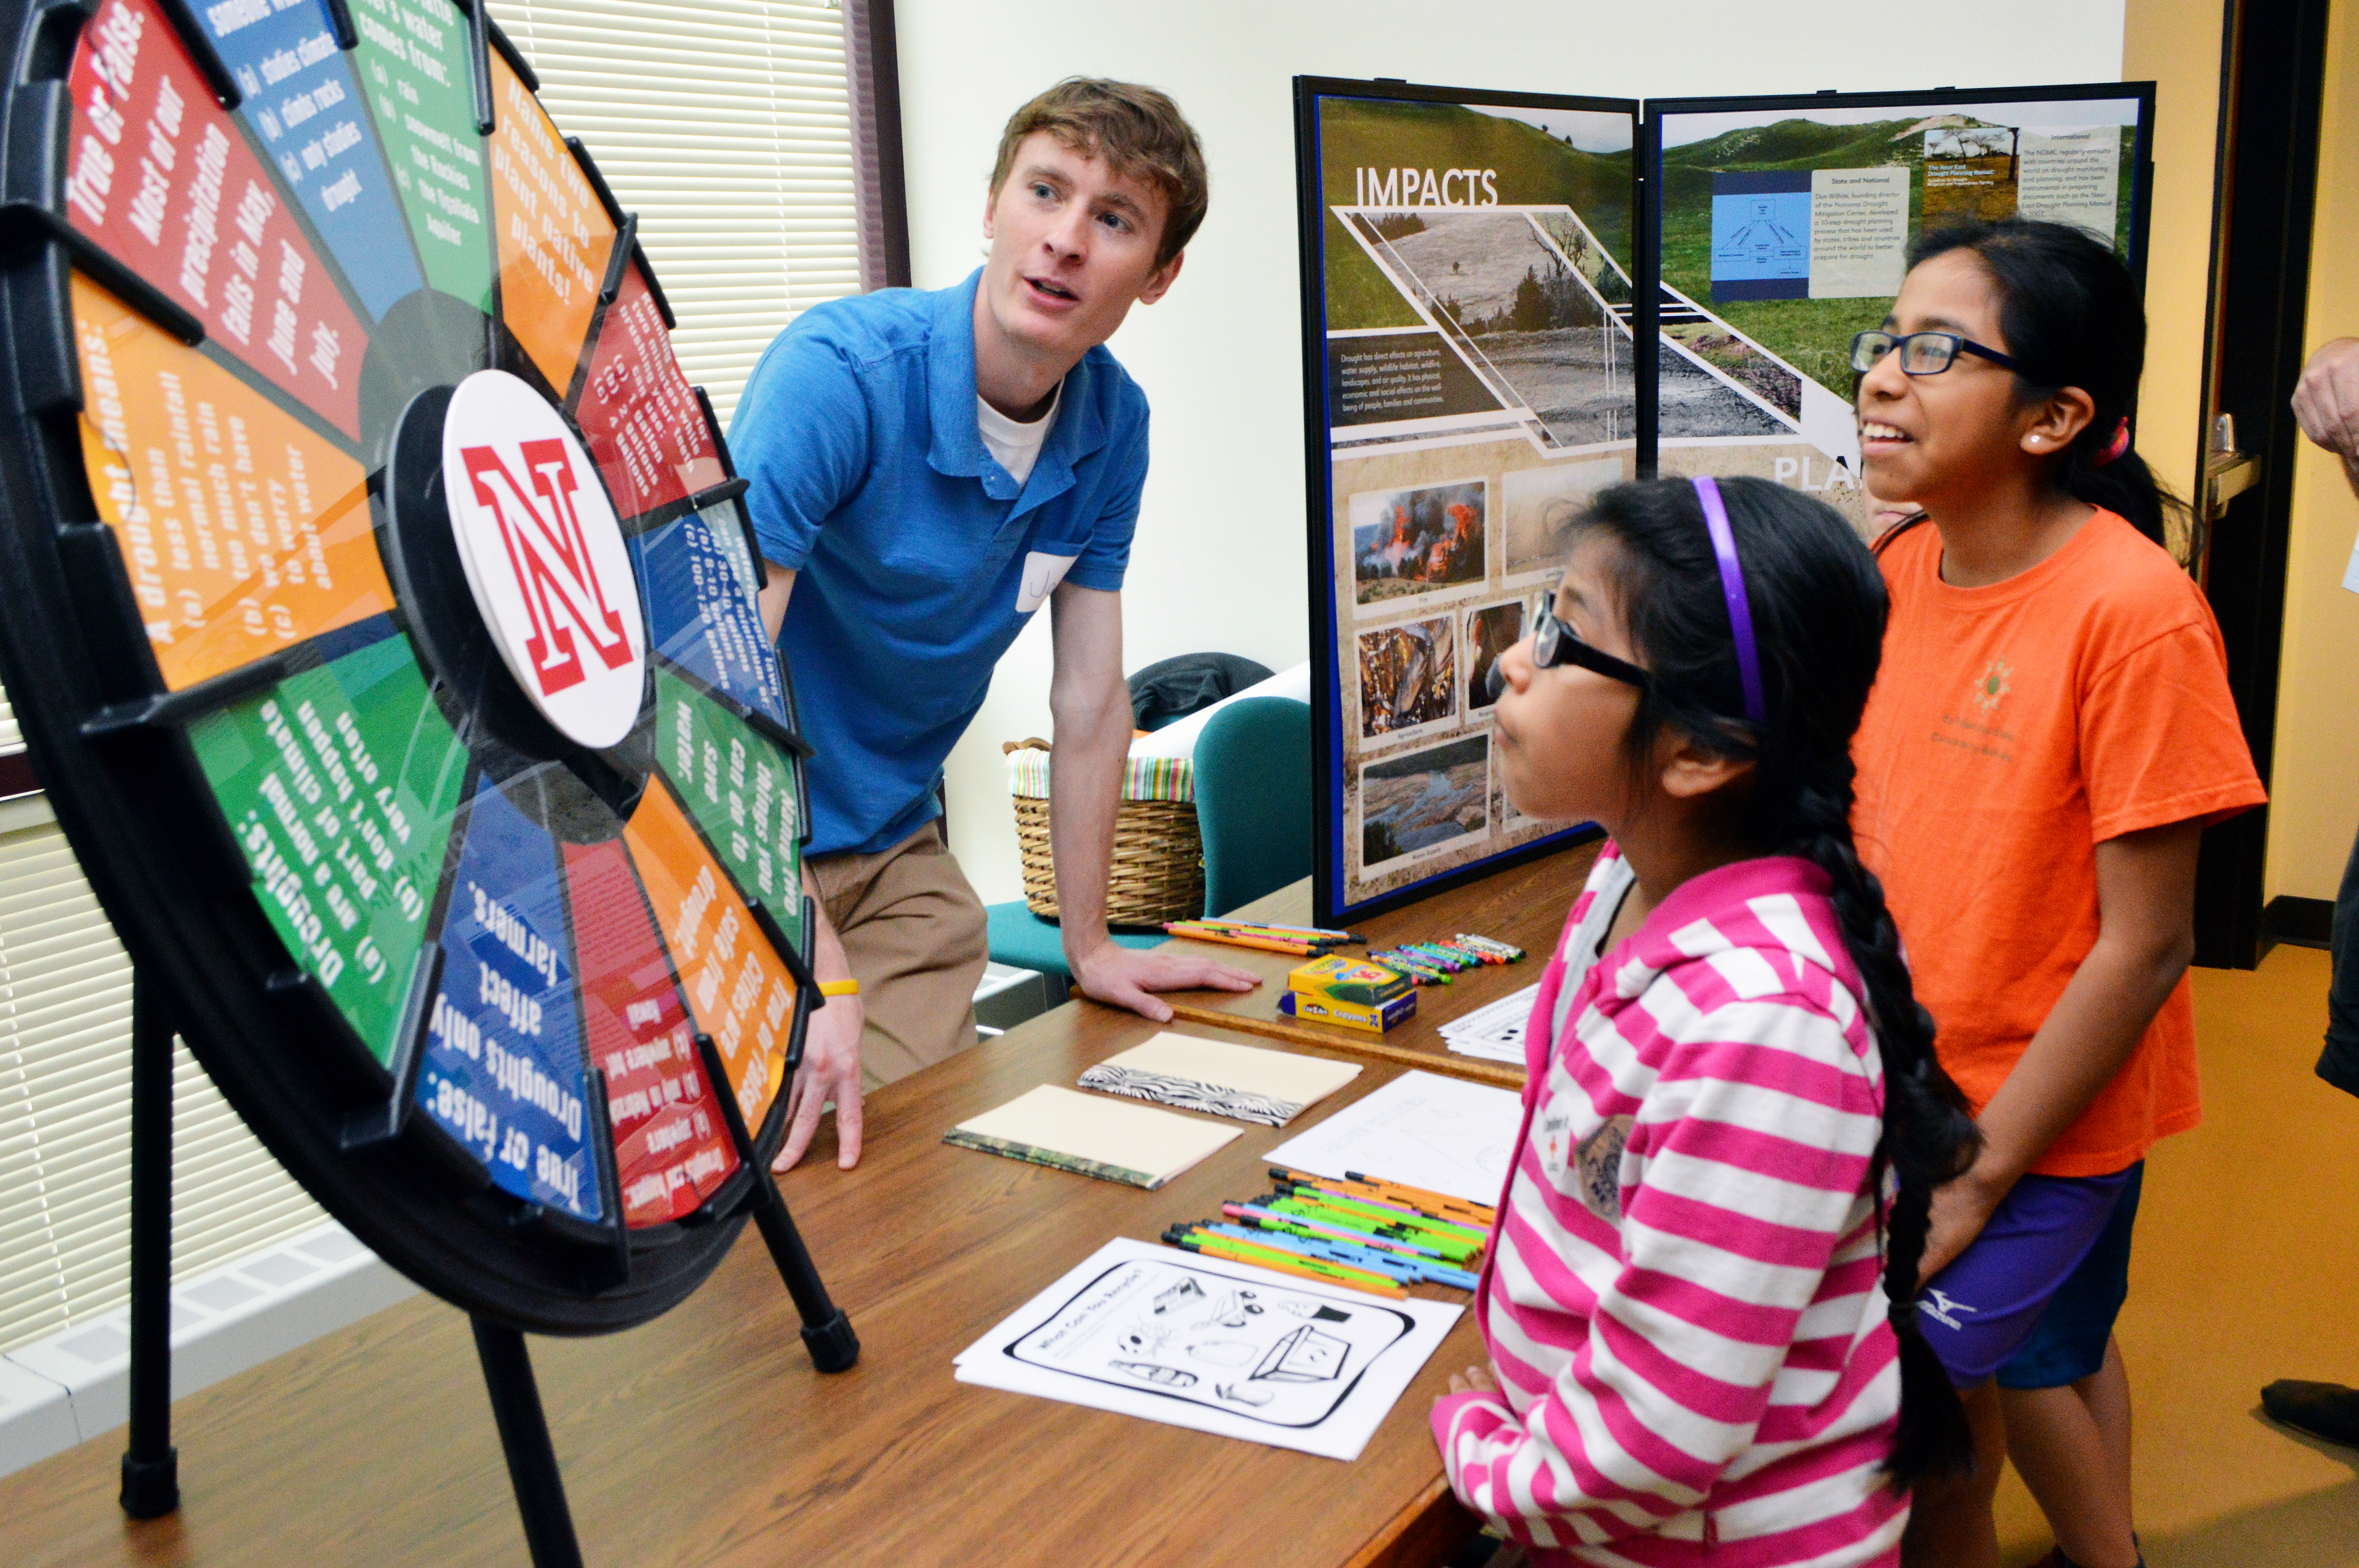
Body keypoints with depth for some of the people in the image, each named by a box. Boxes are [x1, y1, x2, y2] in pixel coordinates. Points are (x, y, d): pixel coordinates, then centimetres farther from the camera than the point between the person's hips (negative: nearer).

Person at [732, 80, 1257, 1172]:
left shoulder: (1113, 424, -4)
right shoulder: (839, 370, -24)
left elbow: (1091, 697, 3)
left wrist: (1089, 946, 7)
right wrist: (814, 974, -39)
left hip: (896, 846, 6)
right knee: (785, 1163, -7)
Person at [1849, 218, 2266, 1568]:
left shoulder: (2136, 613, -23)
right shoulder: (1901, 570, -4)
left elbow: (2145, 947, -21)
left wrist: (1979, 1174, -17)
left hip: (2042, 1107, -6)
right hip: (1905, 1079, 6)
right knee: (2039, 1349, 24)